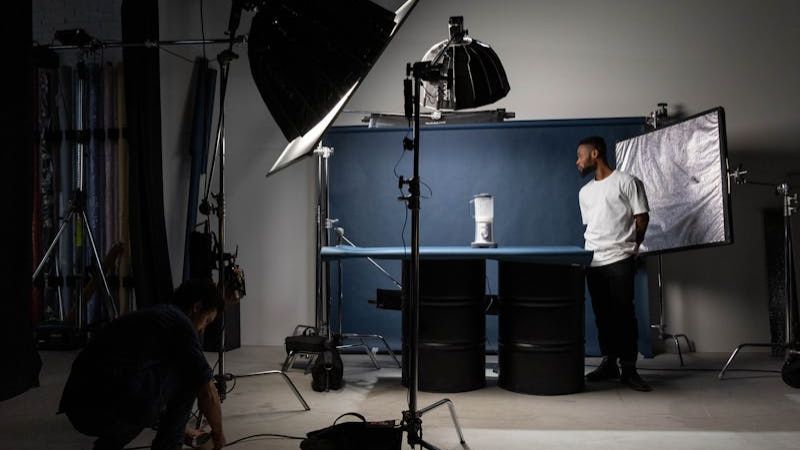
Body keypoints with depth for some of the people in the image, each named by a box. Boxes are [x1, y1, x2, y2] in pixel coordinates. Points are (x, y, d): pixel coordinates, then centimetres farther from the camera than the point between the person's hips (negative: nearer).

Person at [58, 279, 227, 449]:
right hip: (109, 410, -9)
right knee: (187, 374, 10)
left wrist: (186, 431, 50)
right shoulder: (180, 322, 1)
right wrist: (218, 433, 20)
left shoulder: (149, 315, 27)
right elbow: (207, 393, 1)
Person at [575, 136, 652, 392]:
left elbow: (642, 218, 0)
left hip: (620, 260, -6)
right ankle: (609, 363, 16)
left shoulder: (626, 182, -1)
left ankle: (628, 369, -1)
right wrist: (595, 247, 7)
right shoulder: (584, 192, 18)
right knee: (602, 314, 8)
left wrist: (628, 247, 4)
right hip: (594, 262, 6)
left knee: (624, 313, -5)